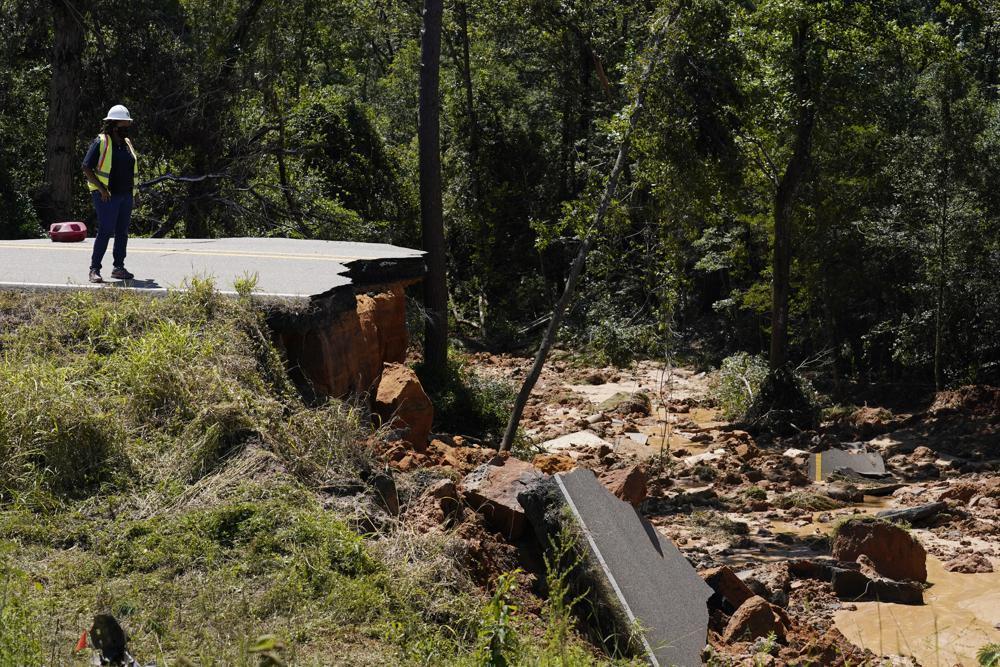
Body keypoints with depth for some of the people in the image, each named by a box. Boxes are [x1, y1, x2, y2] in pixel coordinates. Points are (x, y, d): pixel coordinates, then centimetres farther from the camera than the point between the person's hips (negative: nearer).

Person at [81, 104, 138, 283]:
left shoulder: (127, 144, 15)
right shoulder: (101, 143, -6)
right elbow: (86, 168, -9)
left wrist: (133, 194, 15)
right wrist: (101, 188, -17)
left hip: (126, 196, 7)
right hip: (107, 196, -7)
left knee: (123, 232, 8)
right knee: (105, 231, -12)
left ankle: (119, 268, 16)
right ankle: (94, 270, -7)